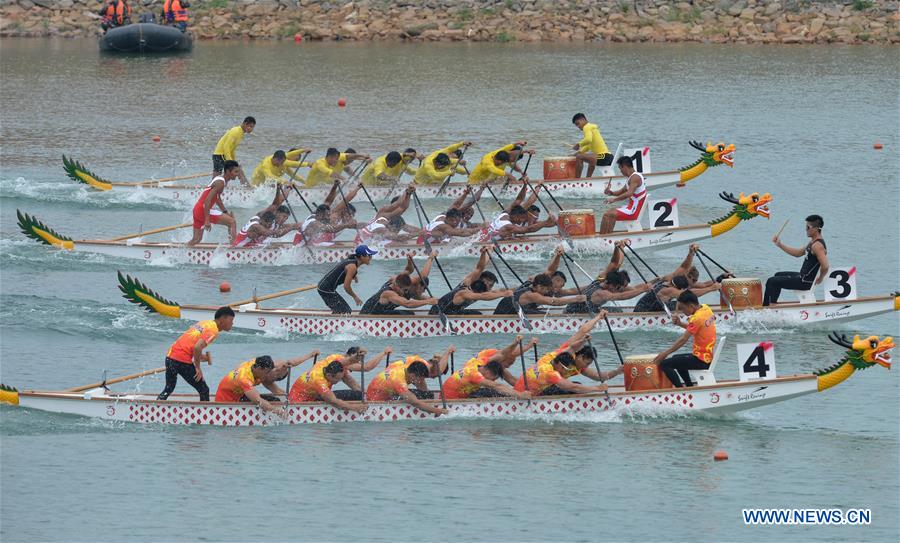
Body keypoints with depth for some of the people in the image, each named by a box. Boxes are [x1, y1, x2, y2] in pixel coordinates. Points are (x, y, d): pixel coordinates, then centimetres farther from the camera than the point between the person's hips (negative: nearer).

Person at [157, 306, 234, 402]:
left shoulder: (203, 323, 17)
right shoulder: (213, 331, -9)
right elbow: (197, 347, -23)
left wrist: (201, 356, 12)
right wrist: (198, 368, -12)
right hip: (183, 360, -9)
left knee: (169, 389, 25)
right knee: (204, 390, 3)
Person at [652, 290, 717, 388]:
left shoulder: (697, 318, -22)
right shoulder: (706, 309, 3)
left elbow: (683, 340, -21)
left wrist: (665, 353, -16)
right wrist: (680, 323, -1)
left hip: (701, 360, -9)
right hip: (709, 356, 9)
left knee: (664, 364, -14)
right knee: (676, 358, 32)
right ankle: (690, 386, 31)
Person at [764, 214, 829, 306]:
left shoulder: (817, 245, -24)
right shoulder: (813, 242, 10)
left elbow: (825, 266, -33)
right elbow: (798, 253, 22)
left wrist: (820, 278, -15)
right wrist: (780, 245, 14)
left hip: (805, 282, -11)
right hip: (803, 277, 11)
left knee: (771, 282, -8)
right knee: (778, 275, 31)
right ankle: (772, 304, 33)